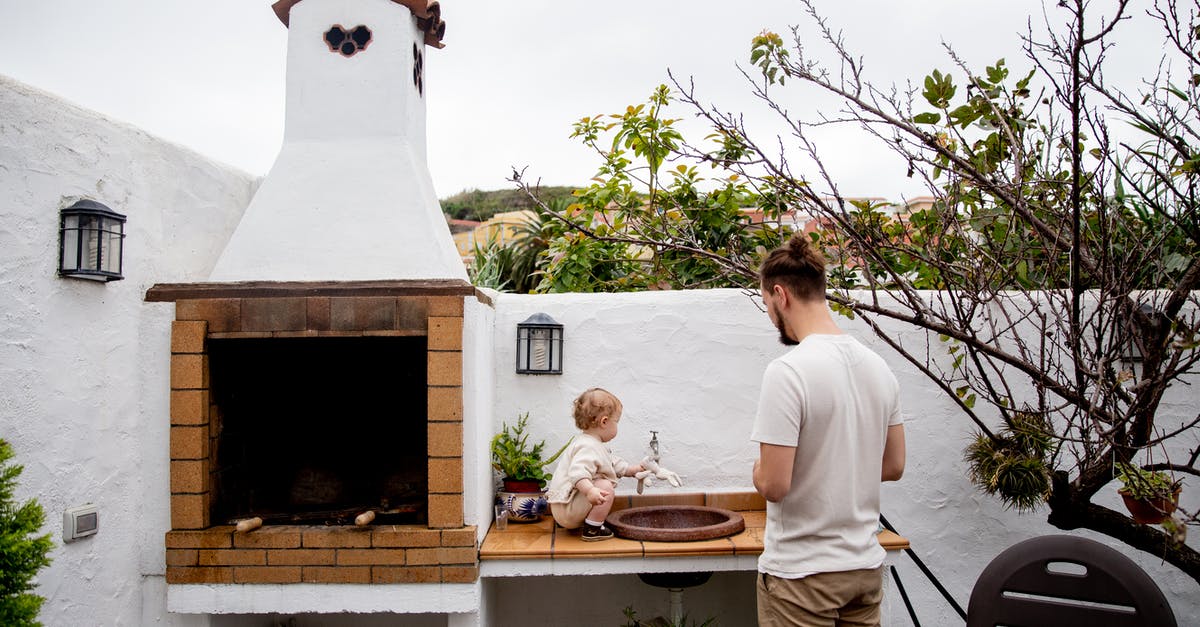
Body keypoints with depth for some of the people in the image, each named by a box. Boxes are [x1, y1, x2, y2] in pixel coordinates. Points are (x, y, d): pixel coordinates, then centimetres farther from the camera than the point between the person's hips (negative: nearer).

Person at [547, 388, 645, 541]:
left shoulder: (592, 444, 14)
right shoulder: (588, 447, -22)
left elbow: (616, 465, 25)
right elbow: (577, 473, -39)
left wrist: (638, 468, 23)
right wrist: (590, 491, -54)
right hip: (566, 511, -11)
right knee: (606, 488, -23)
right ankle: (592, 530, -12)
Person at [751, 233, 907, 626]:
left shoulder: (787, 372, -21)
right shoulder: (878, 367, 2)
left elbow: (773, 485, -21)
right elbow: (893, 467, 10)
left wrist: (758, 469, -1)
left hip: (801, 574, -7)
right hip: (866, 566, 7)